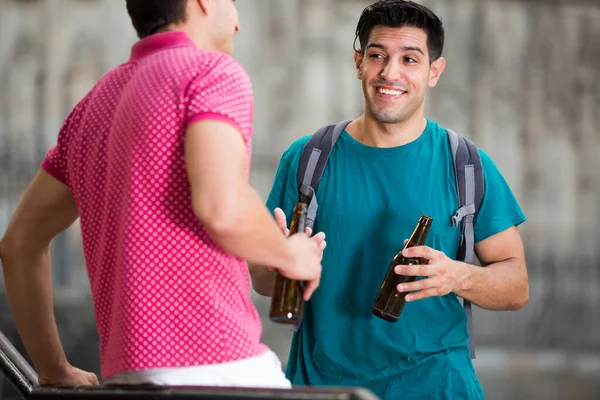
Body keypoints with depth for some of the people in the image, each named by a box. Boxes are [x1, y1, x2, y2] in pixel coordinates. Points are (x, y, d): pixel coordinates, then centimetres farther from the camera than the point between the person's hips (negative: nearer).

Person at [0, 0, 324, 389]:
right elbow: (223, 209, -21)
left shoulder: (97, 106, 21)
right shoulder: (214, 72, -4)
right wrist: (291, 255, 0)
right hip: (215, 369, -8)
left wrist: (54, 372, 29)